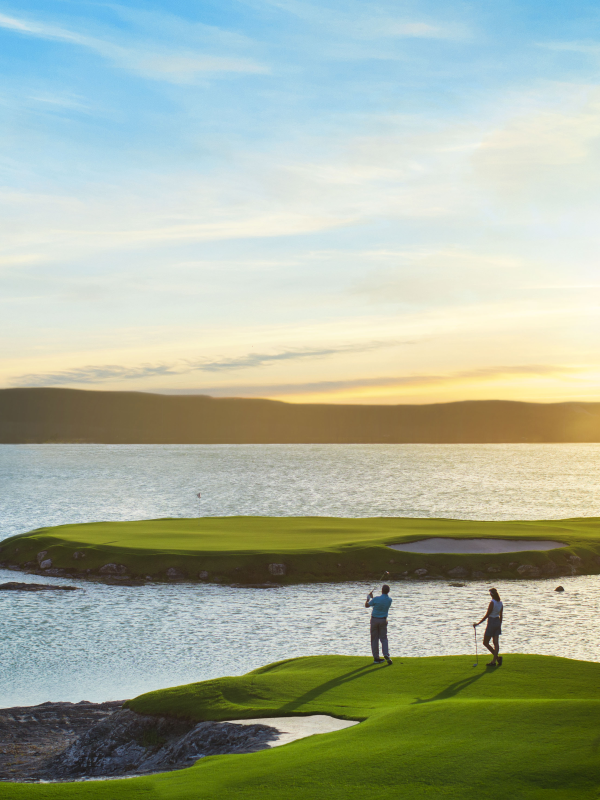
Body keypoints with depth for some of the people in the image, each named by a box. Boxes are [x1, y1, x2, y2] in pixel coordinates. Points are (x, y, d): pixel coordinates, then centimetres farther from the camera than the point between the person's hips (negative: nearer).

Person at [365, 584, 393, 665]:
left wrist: (368, 598, 15)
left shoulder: (376, 599, -18)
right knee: (384, 638, 8)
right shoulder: (389, 600, -4)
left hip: (374, 619, -2)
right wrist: (372, 597, 22)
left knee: (374, 639, 6)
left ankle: (376, 658, 7)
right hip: (383, 620, 2)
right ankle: (386, 655, -12)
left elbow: (366, 605, -3)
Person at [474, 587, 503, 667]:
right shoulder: (501, 603, 4)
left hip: (491, 622, -7)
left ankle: (497, 657, -4)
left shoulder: (492, 602, -18)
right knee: (496, 642, 5)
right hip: (497, 622, 7)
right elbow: (501, 616, 12)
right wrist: (500, 626, 22)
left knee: (485, 643, 3)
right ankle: (494, 661, 3)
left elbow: (486, 615, -16)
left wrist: (478, 623, -11)